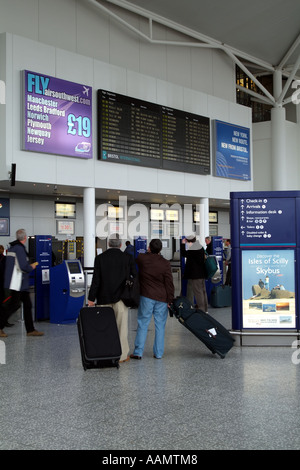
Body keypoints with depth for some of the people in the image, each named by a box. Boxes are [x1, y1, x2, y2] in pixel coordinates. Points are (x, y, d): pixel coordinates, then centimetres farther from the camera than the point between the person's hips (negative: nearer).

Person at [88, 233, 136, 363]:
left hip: (104, 298, 1)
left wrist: (91, 298, -2)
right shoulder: (127, 258, -1)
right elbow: (135, 276, 0)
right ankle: (122, 355, 9)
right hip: (121, 297, -1)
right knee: (121, 326, 5)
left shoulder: (100, 258, -1)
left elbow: (96, 280, -5)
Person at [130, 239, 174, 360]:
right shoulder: (165, 264, -6)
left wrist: (148, 252, 23)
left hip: (146, 296, 0)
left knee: (142, 324, 6)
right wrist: (170, 299, 1)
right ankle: (158, 353, 12)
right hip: (162, 298, 0)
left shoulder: (141, 258, -5)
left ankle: (138, 352, 5)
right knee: (160, 325, 8)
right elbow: (169, 283, -5)